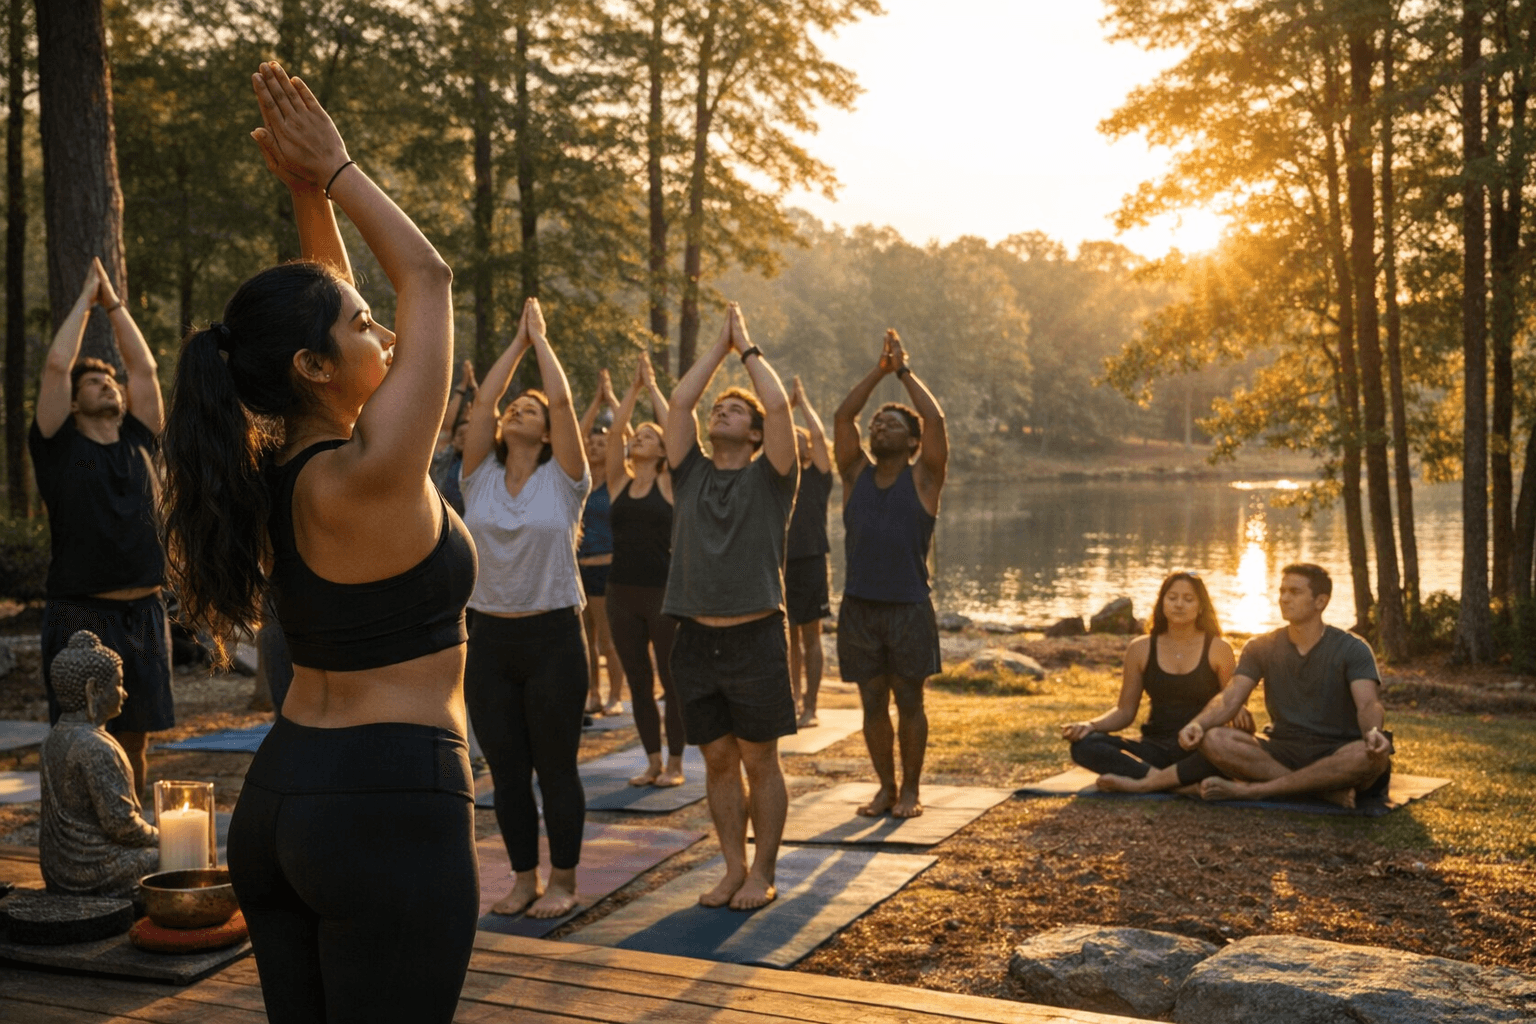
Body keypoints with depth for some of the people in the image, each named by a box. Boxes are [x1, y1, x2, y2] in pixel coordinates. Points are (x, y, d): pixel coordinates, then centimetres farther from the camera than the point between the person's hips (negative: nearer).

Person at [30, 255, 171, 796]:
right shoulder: (60, 448, 2)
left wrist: (113, 302, 17)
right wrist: (85, 299, 7)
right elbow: (56, 364, -4)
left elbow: (145, 367, 12)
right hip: (81, 616, -4)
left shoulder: (139, 442, 12)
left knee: (133, 741, 10)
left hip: (144, 614, 4)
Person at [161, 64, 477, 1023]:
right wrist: (332, 170, 1)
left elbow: (324, 300, 18)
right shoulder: (371, 474, -18)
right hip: (390, 808, -9)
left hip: (280, 793, 9)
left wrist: (308, 189, 14)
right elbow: (430, 277, -8)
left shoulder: (270, 468, 4)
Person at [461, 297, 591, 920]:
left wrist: (541, 337, 1)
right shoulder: (481, 479, 6)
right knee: (506, 770, 9)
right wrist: (517, 341, 7)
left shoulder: (563, 481, -2)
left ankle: (563, 880, 17)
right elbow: (482, 402, 0)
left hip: (552, 638, -3)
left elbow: (563, 401, -10)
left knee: (556, 768, 3)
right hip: (489, 639, 4)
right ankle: (524, 877, 23)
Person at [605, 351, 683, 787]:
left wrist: (653, 386, 0)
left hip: (663, 591, -4)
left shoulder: (669, 484, 0)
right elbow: (615, 429, 0)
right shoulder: (619, 482, 8)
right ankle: (652, 762, 19)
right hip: (622, 591, 4)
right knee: (638, 681, 9)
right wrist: (634, 386, 1)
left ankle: (675, 763, 13)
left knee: (671, 679, 3)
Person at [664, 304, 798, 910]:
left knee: (760, 761, 4)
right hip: (695, 639, 4)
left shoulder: (769, 478, 2)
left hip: (755, 637, -4)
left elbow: (779, 405, -10)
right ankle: (734, 870, 20)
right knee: (718, 760, 9)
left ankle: (763, 874, 14)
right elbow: (679, 401, 4)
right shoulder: (691, 475, 12)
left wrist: (747, 345, 3)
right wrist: (720, 344, 11)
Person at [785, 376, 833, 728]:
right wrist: (784, 405, 8)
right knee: (789, 636, 12)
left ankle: (810, 707, 3)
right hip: (780, 562, 4)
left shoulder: (817, 475, 1)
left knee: (810, 636, 0)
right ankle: (794, 697, 22)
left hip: (810, 562, -4)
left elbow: (818, 434, -10)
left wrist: (802, 401, 1)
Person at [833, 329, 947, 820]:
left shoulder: (923, 478, 1)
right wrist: (879, 370, 1)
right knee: (873, 703, 8)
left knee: (909, 702, 5)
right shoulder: (856, 474, 10)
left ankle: (910, 790, 17)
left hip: (908, 608, -3)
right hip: (858, 607, 3)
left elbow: (935, 420, -10)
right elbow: (843, 416, 2)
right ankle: (885, 787, 21)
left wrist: (904, 370, -3)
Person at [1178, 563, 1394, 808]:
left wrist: (1373, 732, -42)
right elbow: (1230, 698, -5)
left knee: (1375, 754, -37)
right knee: (1214, 740, -24)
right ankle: (1327, 790, -29)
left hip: (1337, 756, -2)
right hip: (1283, 753, 2)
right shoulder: (1261, 647, 6)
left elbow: (1368, 705, -17)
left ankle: (1251, 790, -32)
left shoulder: (1352, 649, -2)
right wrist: (1197, 724, -26)